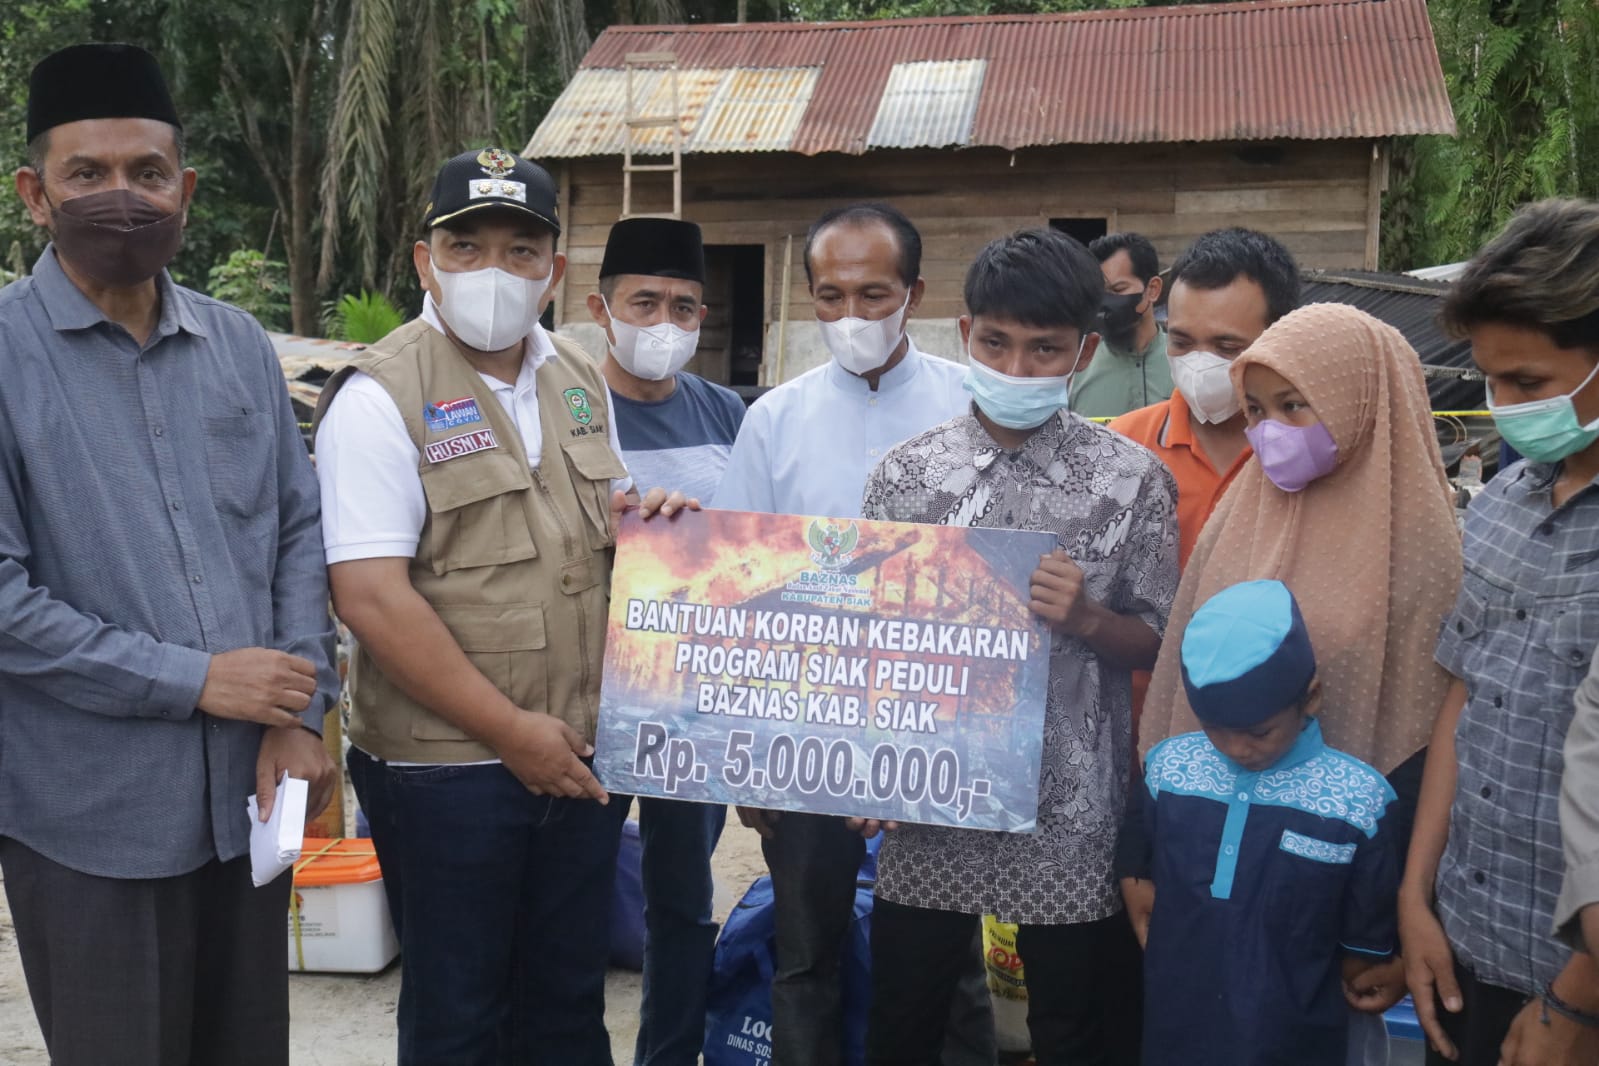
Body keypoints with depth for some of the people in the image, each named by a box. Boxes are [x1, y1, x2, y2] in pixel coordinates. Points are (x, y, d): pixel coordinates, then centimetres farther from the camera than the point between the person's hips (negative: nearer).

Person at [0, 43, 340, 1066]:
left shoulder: (241, 346, 7)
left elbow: (298, 531, 8)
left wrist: (299, 715, -3)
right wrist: (195, 681, -13)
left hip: (251, 791, 4)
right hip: (89, 816, -4)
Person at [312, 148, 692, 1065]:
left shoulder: (581, 381, 8)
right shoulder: (381, 396, -13)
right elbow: (373, 597, -19)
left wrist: (640, 517, -3)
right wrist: (511, 732, -17)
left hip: (581, 754, 6)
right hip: (446, 768, -6)